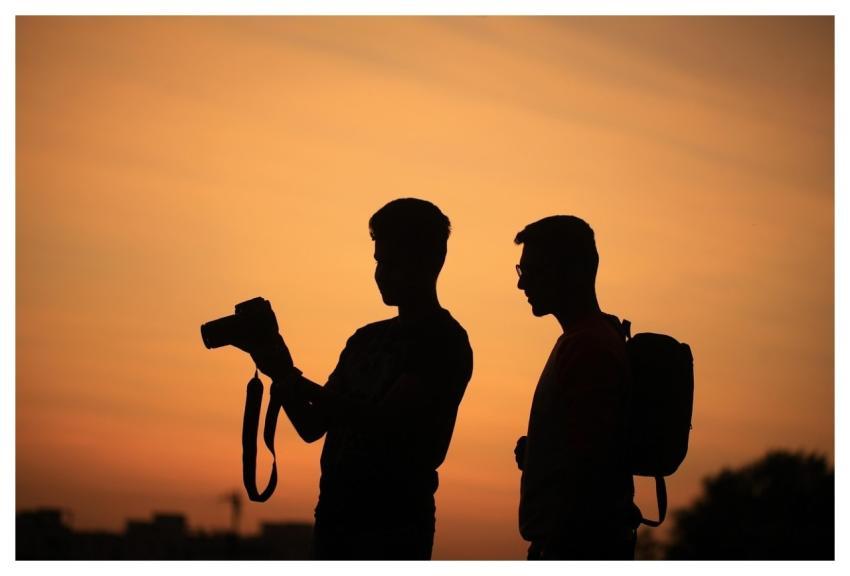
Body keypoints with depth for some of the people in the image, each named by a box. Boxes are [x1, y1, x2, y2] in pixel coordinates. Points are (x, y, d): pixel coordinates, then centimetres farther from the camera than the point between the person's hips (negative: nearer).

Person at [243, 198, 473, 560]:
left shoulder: (444, 342, -6)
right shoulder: (368, 339, 18)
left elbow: (383, 421, -18)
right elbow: (312, 426, 16)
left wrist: (295, 382, -16)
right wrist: (284, 378, -3)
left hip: (393, 526, -7)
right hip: (336, 516, 7)